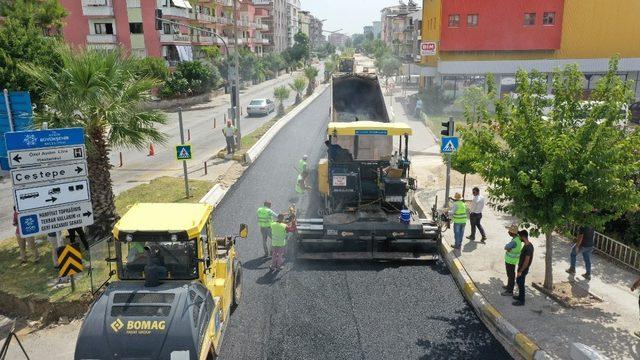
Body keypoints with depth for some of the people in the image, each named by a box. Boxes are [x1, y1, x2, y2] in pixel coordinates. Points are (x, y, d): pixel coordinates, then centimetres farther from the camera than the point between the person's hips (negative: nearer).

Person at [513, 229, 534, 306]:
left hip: (523, 270, -9)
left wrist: (520, 271, -20)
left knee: (521, 284, 4)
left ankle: (521, 301, 17)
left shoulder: (527, 247, -29)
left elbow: (526, 261, -27)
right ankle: (520, 296, 39)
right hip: (522, 268, 9)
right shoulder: (529, 245, 2)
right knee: (519, 282, 23)